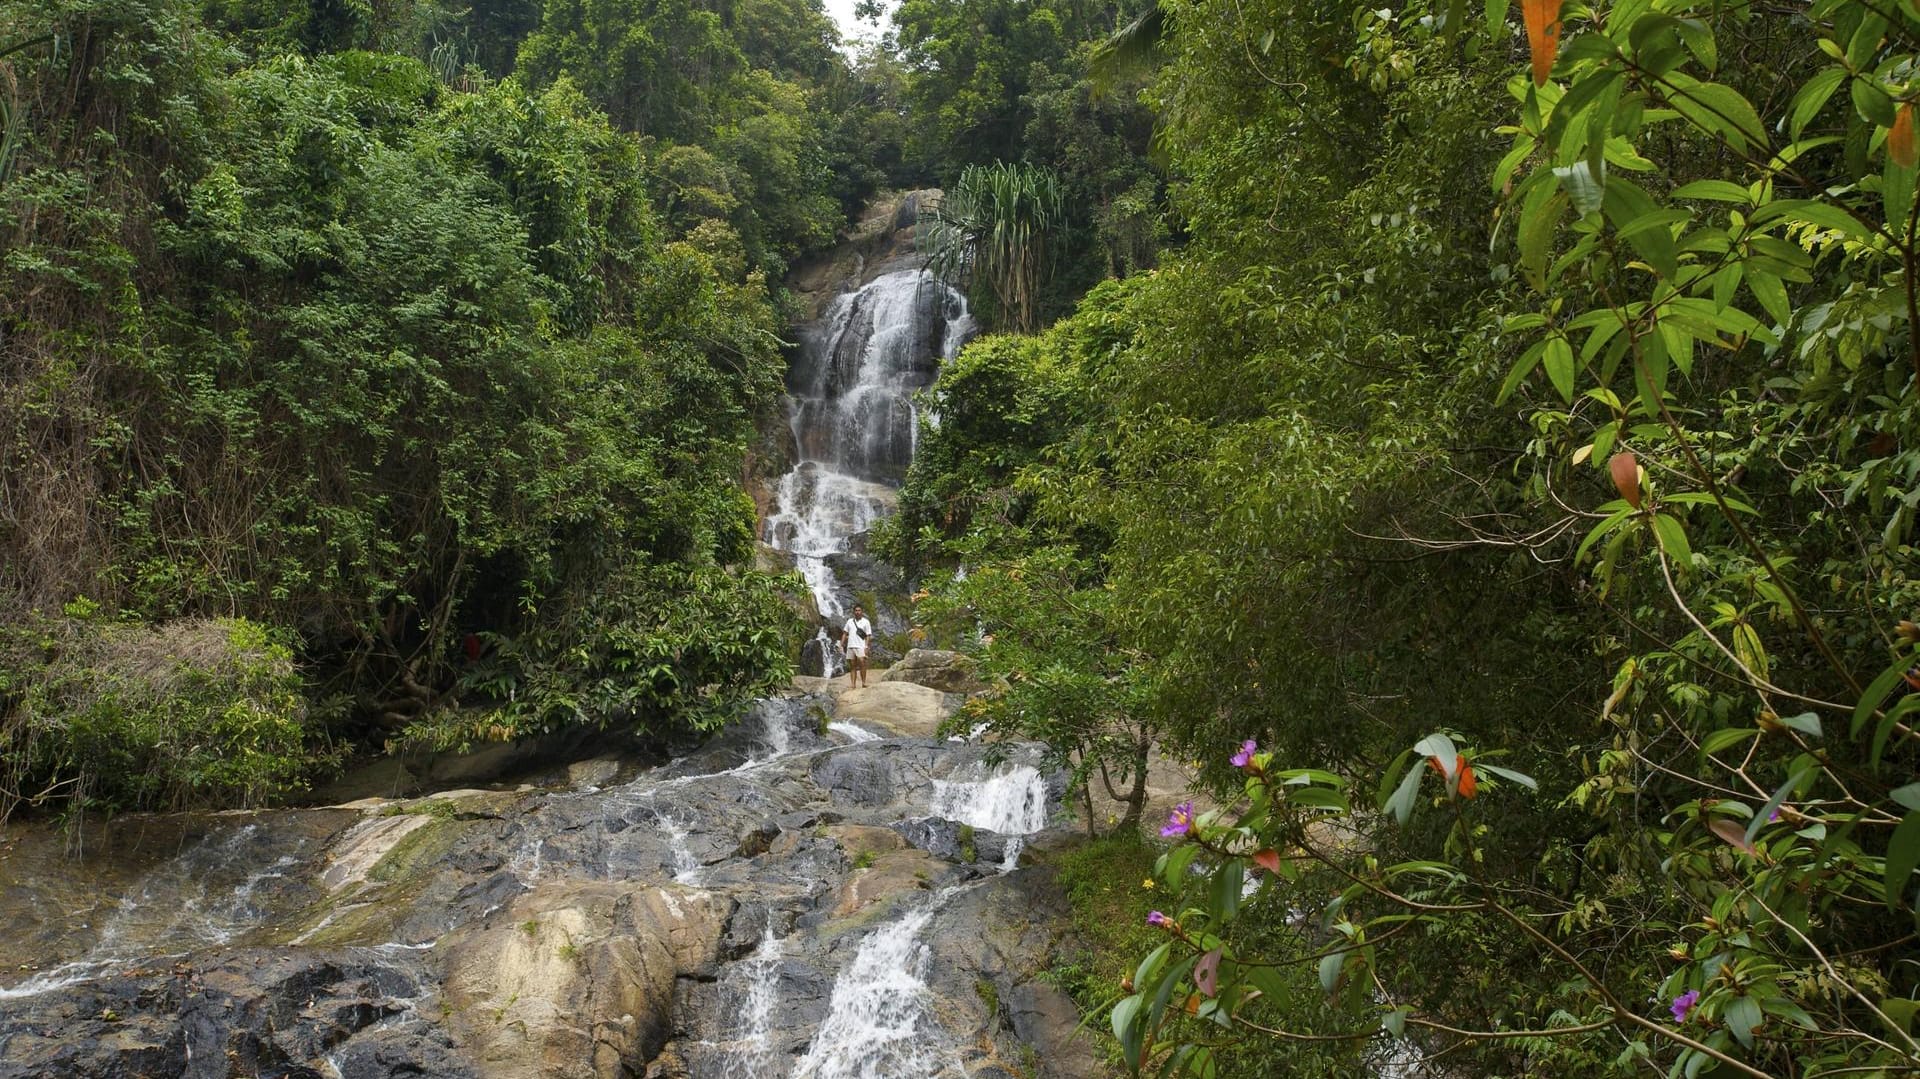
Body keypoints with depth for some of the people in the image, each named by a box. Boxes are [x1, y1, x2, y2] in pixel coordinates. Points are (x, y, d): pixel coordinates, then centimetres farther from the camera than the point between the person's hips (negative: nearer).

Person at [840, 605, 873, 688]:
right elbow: (845, 633, 17)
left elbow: (868, 636, 0)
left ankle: (863, 682, -16)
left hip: (860, 647, -4)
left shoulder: (866, 622, 4)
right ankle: (852, 684, 5)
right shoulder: (850, 621, 15)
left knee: (862, 663, -19)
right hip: (850, 646, 4)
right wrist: (842, 643, 4)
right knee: (852, 666, 4)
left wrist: (866, 647, -9)